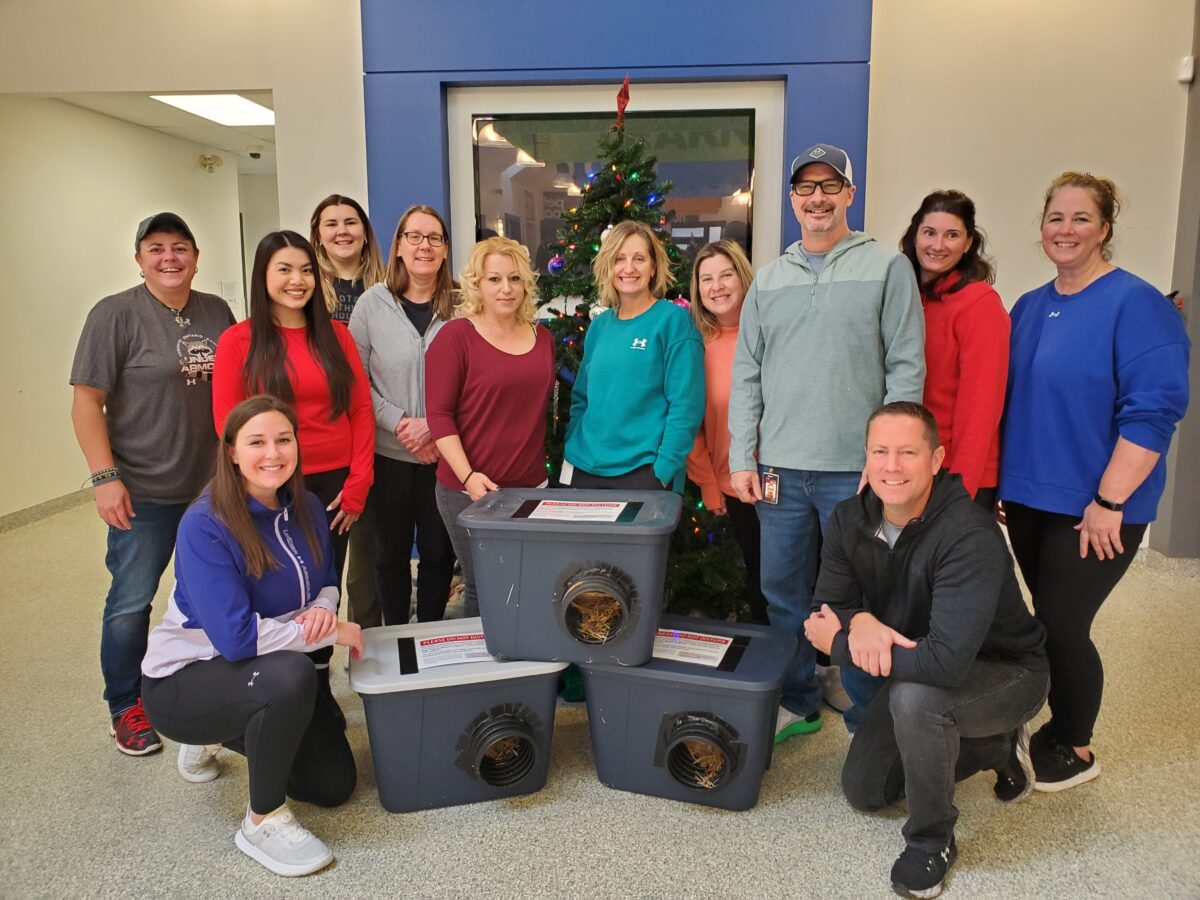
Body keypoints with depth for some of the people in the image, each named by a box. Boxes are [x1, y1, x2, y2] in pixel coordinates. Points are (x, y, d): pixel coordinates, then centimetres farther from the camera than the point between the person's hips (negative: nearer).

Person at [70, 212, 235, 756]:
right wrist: (104, 476, -16)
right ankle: (126, 708, 25)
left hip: (214, 483, 5)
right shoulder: (115, 315, -9)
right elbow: (87, 400, -10)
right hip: (144, 491, -4)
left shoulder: (217, 311, 6)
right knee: (131, 603, 5)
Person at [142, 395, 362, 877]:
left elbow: (327, 584, 6)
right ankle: (263, 821, -13)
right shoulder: (205, 526, -26)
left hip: (264, 674, 7)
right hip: (184, 679, -7)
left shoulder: (305, 508, -6)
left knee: (334, 784, 6)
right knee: (291, 674, -37)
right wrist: (333, 632, -25)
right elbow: (235, 636, -32)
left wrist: (322, 609, -19)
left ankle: (228, 735, 30)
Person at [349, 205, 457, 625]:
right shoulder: (372, 303, 0)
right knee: (390, 551, 13)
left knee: (438, 551, 11)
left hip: (444, 453, 0)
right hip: (388, 453, 0)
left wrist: (434, 426, -13)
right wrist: (399, 423, -12)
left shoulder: (459, 307, -1)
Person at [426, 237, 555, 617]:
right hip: (470, 489, -4)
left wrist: (546, 466, 12)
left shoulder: (542, 338, 10)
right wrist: (468, 476, -18)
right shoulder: (456, 335, -6)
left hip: (532, 486, 5)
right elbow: (439, 414, -9)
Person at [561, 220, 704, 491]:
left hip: (643, 472, -5)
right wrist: (571, 454, 7)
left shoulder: (674, 320, -7)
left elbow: (686, 405, -12)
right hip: (584, 469, 5)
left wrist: (663, 471, -16)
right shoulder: (599, 326, 9)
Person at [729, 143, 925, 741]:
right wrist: (741, 458, 3)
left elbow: (906, 368, -4)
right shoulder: (768, 279, 12)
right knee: (784, 593, 11)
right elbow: (746, 374, 10)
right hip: (780, 468, 4)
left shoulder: (887, 268, 1)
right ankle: (796, 703, 29)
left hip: (856, 468, -3)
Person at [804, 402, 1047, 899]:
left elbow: (947, 661, -43)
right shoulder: (850, 520, -14)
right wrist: (859, 621, -36)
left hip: (1006, 673, -7)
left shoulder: (971, 537, -35)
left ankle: (932, 841, -10)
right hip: (912, 667, 7)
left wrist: (838, 645, -33)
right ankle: (996, 747, 29)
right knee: (863, 790, 11)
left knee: (915, 695, -38)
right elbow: (828, 607, -11)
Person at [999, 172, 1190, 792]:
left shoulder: (1135, 305, -12)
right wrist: (995, 482, 13)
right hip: (1028, 497, 6)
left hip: (1095, 510, -6)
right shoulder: (1029, 308, 9)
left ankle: (1075, 749, 22)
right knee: (1050, 621, 14)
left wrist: (1109, 502, -20)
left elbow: (1154, 410, -18)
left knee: (1061, 625, -1)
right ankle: (1061, 726, 33)